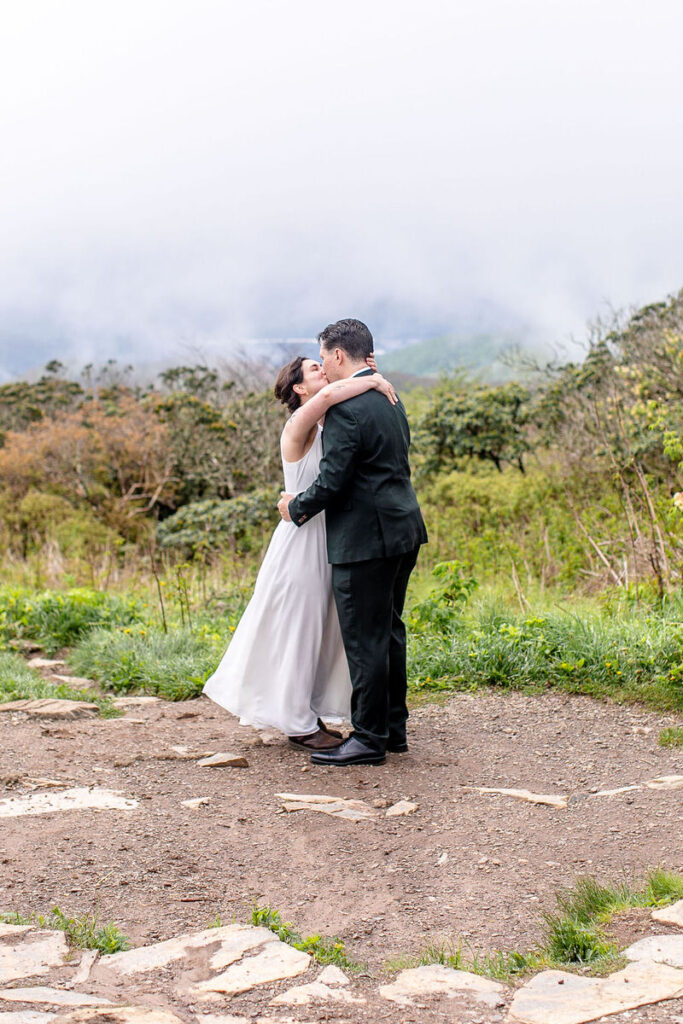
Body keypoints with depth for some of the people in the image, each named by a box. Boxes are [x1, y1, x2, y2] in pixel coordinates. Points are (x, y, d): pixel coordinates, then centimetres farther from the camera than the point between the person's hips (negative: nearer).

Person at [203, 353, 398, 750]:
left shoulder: (328, 427, 10)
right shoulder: (299, 427, -14)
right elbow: (328, 395, -34)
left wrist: (369, 376, 0)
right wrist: (372, 382, -22)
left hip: (328, 542, 8)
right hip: (302, 541, -8)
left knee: (322, 630, 14)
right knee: (298, 629, 2)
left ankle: (309, 715, 26)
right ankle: (298, 723, 13)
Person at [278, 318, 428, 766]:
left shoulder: (346, 409, -17)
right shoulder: (389, 399, 13)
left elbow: (332, 482, -19)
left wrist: (296, 507, 0)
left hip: (366, 537, -10)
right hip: (403, 529, 10)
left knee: (365, 639, -2)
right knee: (388, 631, 17)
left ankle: (370, 739, 5)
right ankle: (394, 727, 25)